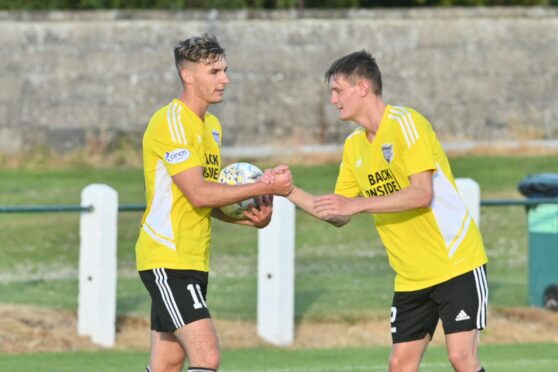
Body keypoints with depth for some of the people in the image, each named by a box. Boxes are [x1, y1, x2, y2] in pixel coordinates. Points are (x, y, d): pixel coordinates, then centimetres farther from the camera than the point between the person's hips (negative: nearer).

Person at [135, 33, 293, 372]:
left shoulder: (211, 125, 16)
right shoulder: (171, 122, -14)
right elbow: (198, 193, -21)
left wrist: (250, 217, 0)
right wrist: (265, 188, -19)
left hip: (193, 262, 9)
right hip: (168, 262, -9)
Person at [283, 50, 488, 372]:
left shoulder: (405, 123, -13)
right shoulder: (354, 146, 10)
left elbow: (422, 194, -24)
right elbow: (338, 216, 14)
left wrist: (356, 204, -26)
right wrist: (290, 191, 3)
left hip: (456, 263, -7)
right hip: (411, 276, 7)